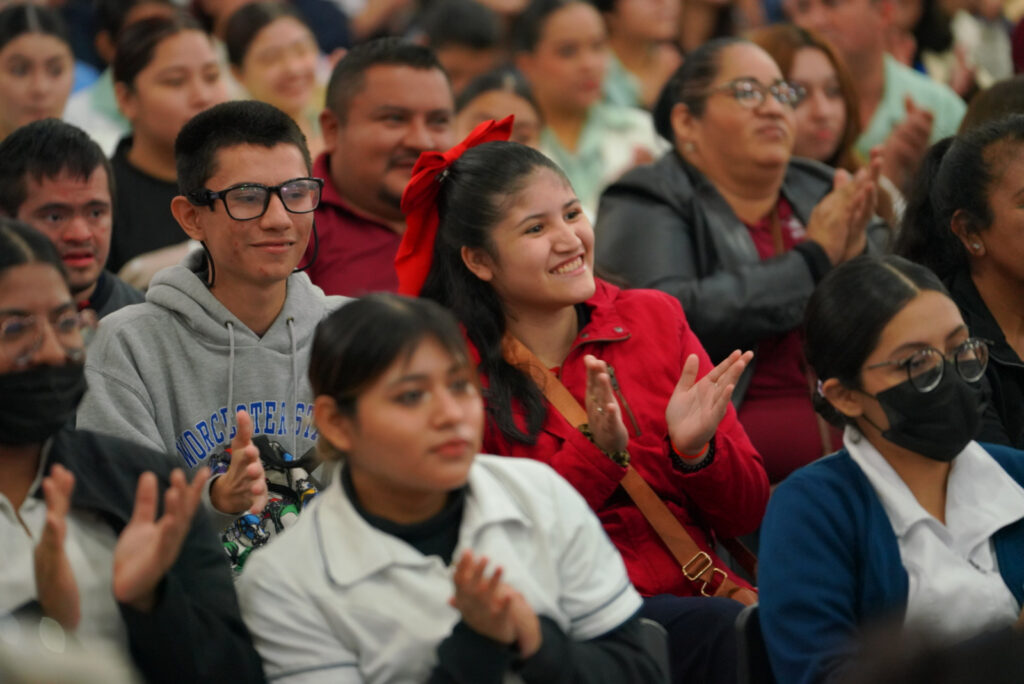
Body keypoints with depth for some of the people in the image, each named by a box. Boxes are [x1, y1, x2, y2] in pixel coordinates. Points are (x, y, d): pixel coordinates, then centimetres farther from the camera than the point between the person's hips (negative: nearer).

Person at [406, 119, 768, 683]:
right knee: (732, 632, -33)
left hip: (694, 594, 4)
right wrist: (597, 452, -16)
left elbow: (745, 514, 12)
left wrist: (695, 449, -9)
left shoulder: (653, 317, 13)